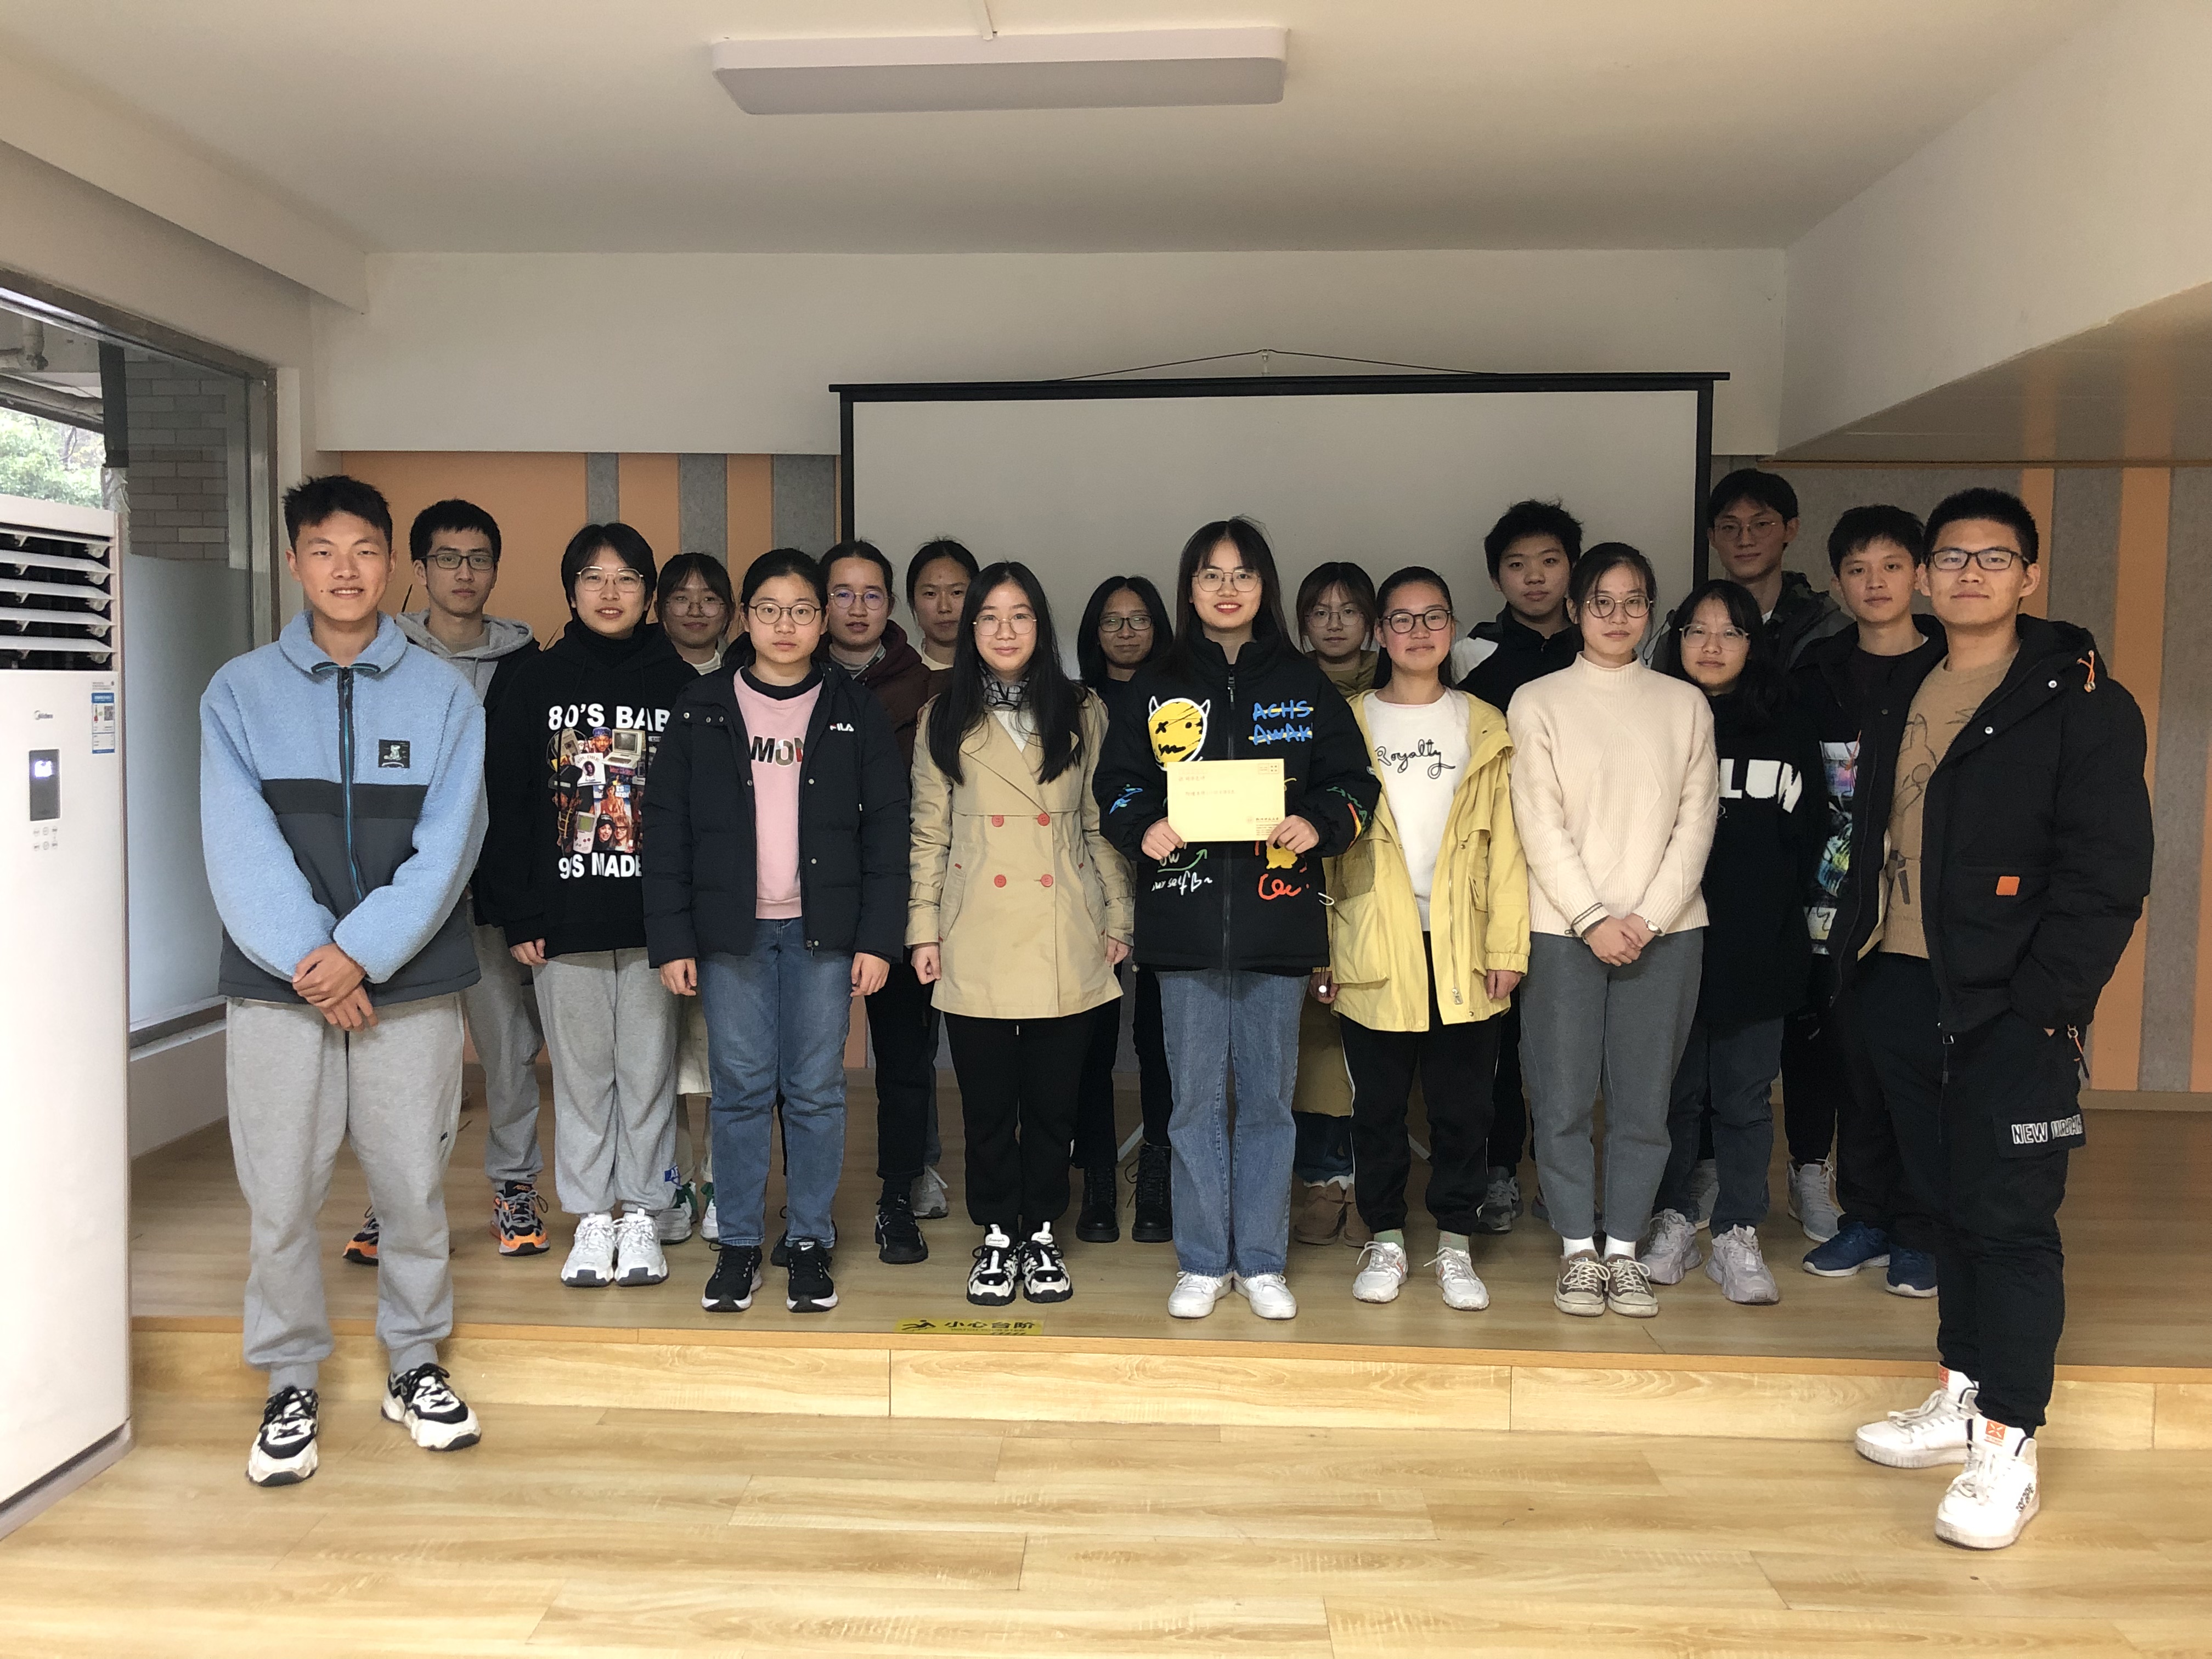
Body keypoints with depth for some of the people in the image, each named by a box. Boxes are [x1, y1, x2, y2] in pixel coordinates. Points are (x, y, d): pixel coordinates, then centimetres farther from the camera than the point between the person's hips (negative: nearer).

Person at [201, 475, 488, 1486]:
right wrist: (307, 958, -16)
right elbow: (238, 845, -5)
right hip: (279, 987, 0)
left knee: (413, 1186, 8)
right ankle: (290, 1383, 22)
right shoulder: (240, 692, 4)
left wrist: (361, 950, -16)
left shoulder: (443, 693, 3)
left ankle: (415, 1364, 26)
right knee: (281, 1198, 5)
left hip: (410, 984, 0)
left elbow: (447, 843, -6)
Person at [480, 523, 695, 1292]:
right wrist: (517, 914, -3)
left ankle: (641, 1216, 18)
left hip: (655, 917, 0)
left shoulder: (679, 683, 4)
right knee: (580, 1072, 8)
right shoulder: (537, 681, 5)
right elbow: (506, 804, 4)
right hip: (564, 918, 1)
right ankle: (592, 1219, 19)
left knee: (649, 1070, 6)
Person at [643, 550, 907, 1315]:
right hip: (730, 931, 1)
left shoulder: (856, 711, 3)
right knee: (740, 1088, 6)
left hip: (823, 931, 0)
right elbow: (666, 828, 2)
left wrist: (878, 937, -5)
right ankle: (738, 1243, 19)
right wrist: (672, 939, -3)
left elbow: (886, 829, 1)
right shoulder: (701, 709, 4)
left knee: (816, 1089, 5)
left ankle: (810, 1240, 19)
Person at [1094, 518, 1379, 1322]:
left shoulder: (1303, 685, 7)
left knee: (1268, 1098, 8)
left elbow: (1355, 784, 6)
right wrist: (1143, 828, -11)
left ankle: (1261, 1262, 21)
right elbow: (1117, 782, 9)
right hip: (1186, 922, 0)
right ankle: (1202, 1263, 19)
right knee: (1196, 1098, 6)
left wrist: (1317, 825, -14)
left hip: (1277, 919, 0)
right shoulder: (1156, 686, 9)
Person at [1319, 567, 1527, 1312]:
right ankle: (1385, 1241, 22)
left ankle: (1453, 1245, 20)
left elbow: (1505, 846, 4)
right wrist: (1320, 950, -3)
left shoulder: (1486, 728, 9)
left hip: (1463, 949, 1)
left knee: (1462, 1104, 6)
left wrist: (1508, 946, -3)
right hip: (1373, 949, 0)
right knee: (1378, 1104, 7)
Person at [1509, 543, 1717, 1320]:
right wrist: (1592, 919, -11)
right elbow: (1540, 824, -3)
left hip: (1665, 929, 2)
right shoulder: (1538, 703, 3)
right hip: (1564, 928, -2)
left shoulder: (1685, 705, 10)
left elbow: (1696, 819, 3)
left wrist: (1649, 917, -8)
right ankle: (1578, 1249, 16)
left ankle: (1624, 1249, 18)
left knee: (1644, 1100, 5)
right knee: (1563, 1099, 2)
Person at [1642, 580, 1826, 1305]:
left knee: (1745, 1095, 6)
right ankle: (1672, 1223, 21)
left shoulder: (1787, 727, 8)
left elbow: (1810, 833, 11)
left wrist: (1783, 911, 2)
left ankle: (1738, 1236, 16)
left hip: (1758, 947, 1)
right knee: (1673, 1089, 7)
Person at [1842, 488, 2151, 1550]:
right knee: (1948, 1203, 15)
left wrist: (2046, 1001, -15)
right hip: (1902, 990, 6)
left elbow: (2109, 871, -10)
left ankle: (2006, 1449, 7)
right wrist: (1858, 964, 8)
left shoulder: (2081, 701, -5)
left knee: (2009, 1218, -2)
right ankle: (1961, 1398, 29)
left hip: (2011, 1009, -6)